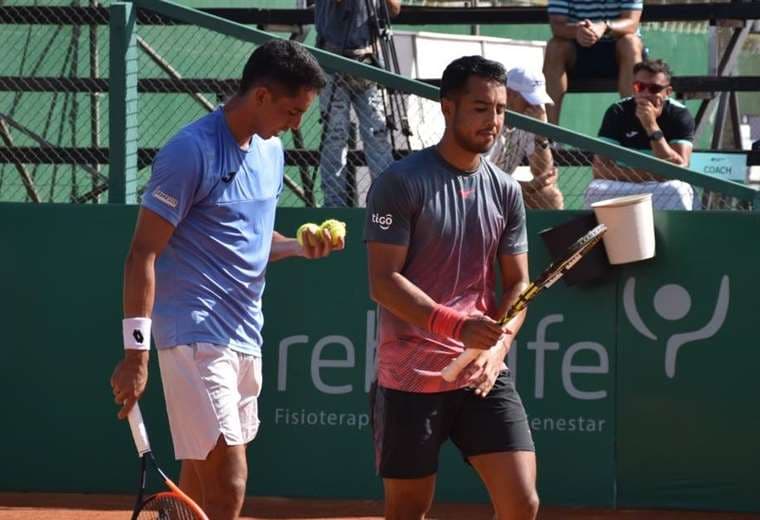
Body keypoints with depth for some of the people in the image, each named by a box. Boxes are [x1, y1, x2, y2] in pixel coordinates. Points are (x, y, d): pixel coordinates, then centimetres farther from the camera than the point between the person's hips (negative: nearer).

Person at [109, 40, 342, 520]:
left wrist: (299, 245, 3)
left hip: (244, 334, 9)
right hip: (195, 336, -9)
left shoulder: (270, 150, 13)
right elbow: (143, 253, -14)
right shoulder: (191, 152, -14)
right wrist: (136, 350, -19)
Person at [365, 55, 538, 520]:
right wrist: (457, 325, -25)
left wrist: (498, 346, -10)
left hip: (485, 377, 4)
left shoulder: (505, 191, 8)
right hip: (410, 378, -4)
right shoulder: (401, 183, -7)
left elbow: (517, 283, 10)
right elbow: (384, 282, -13)